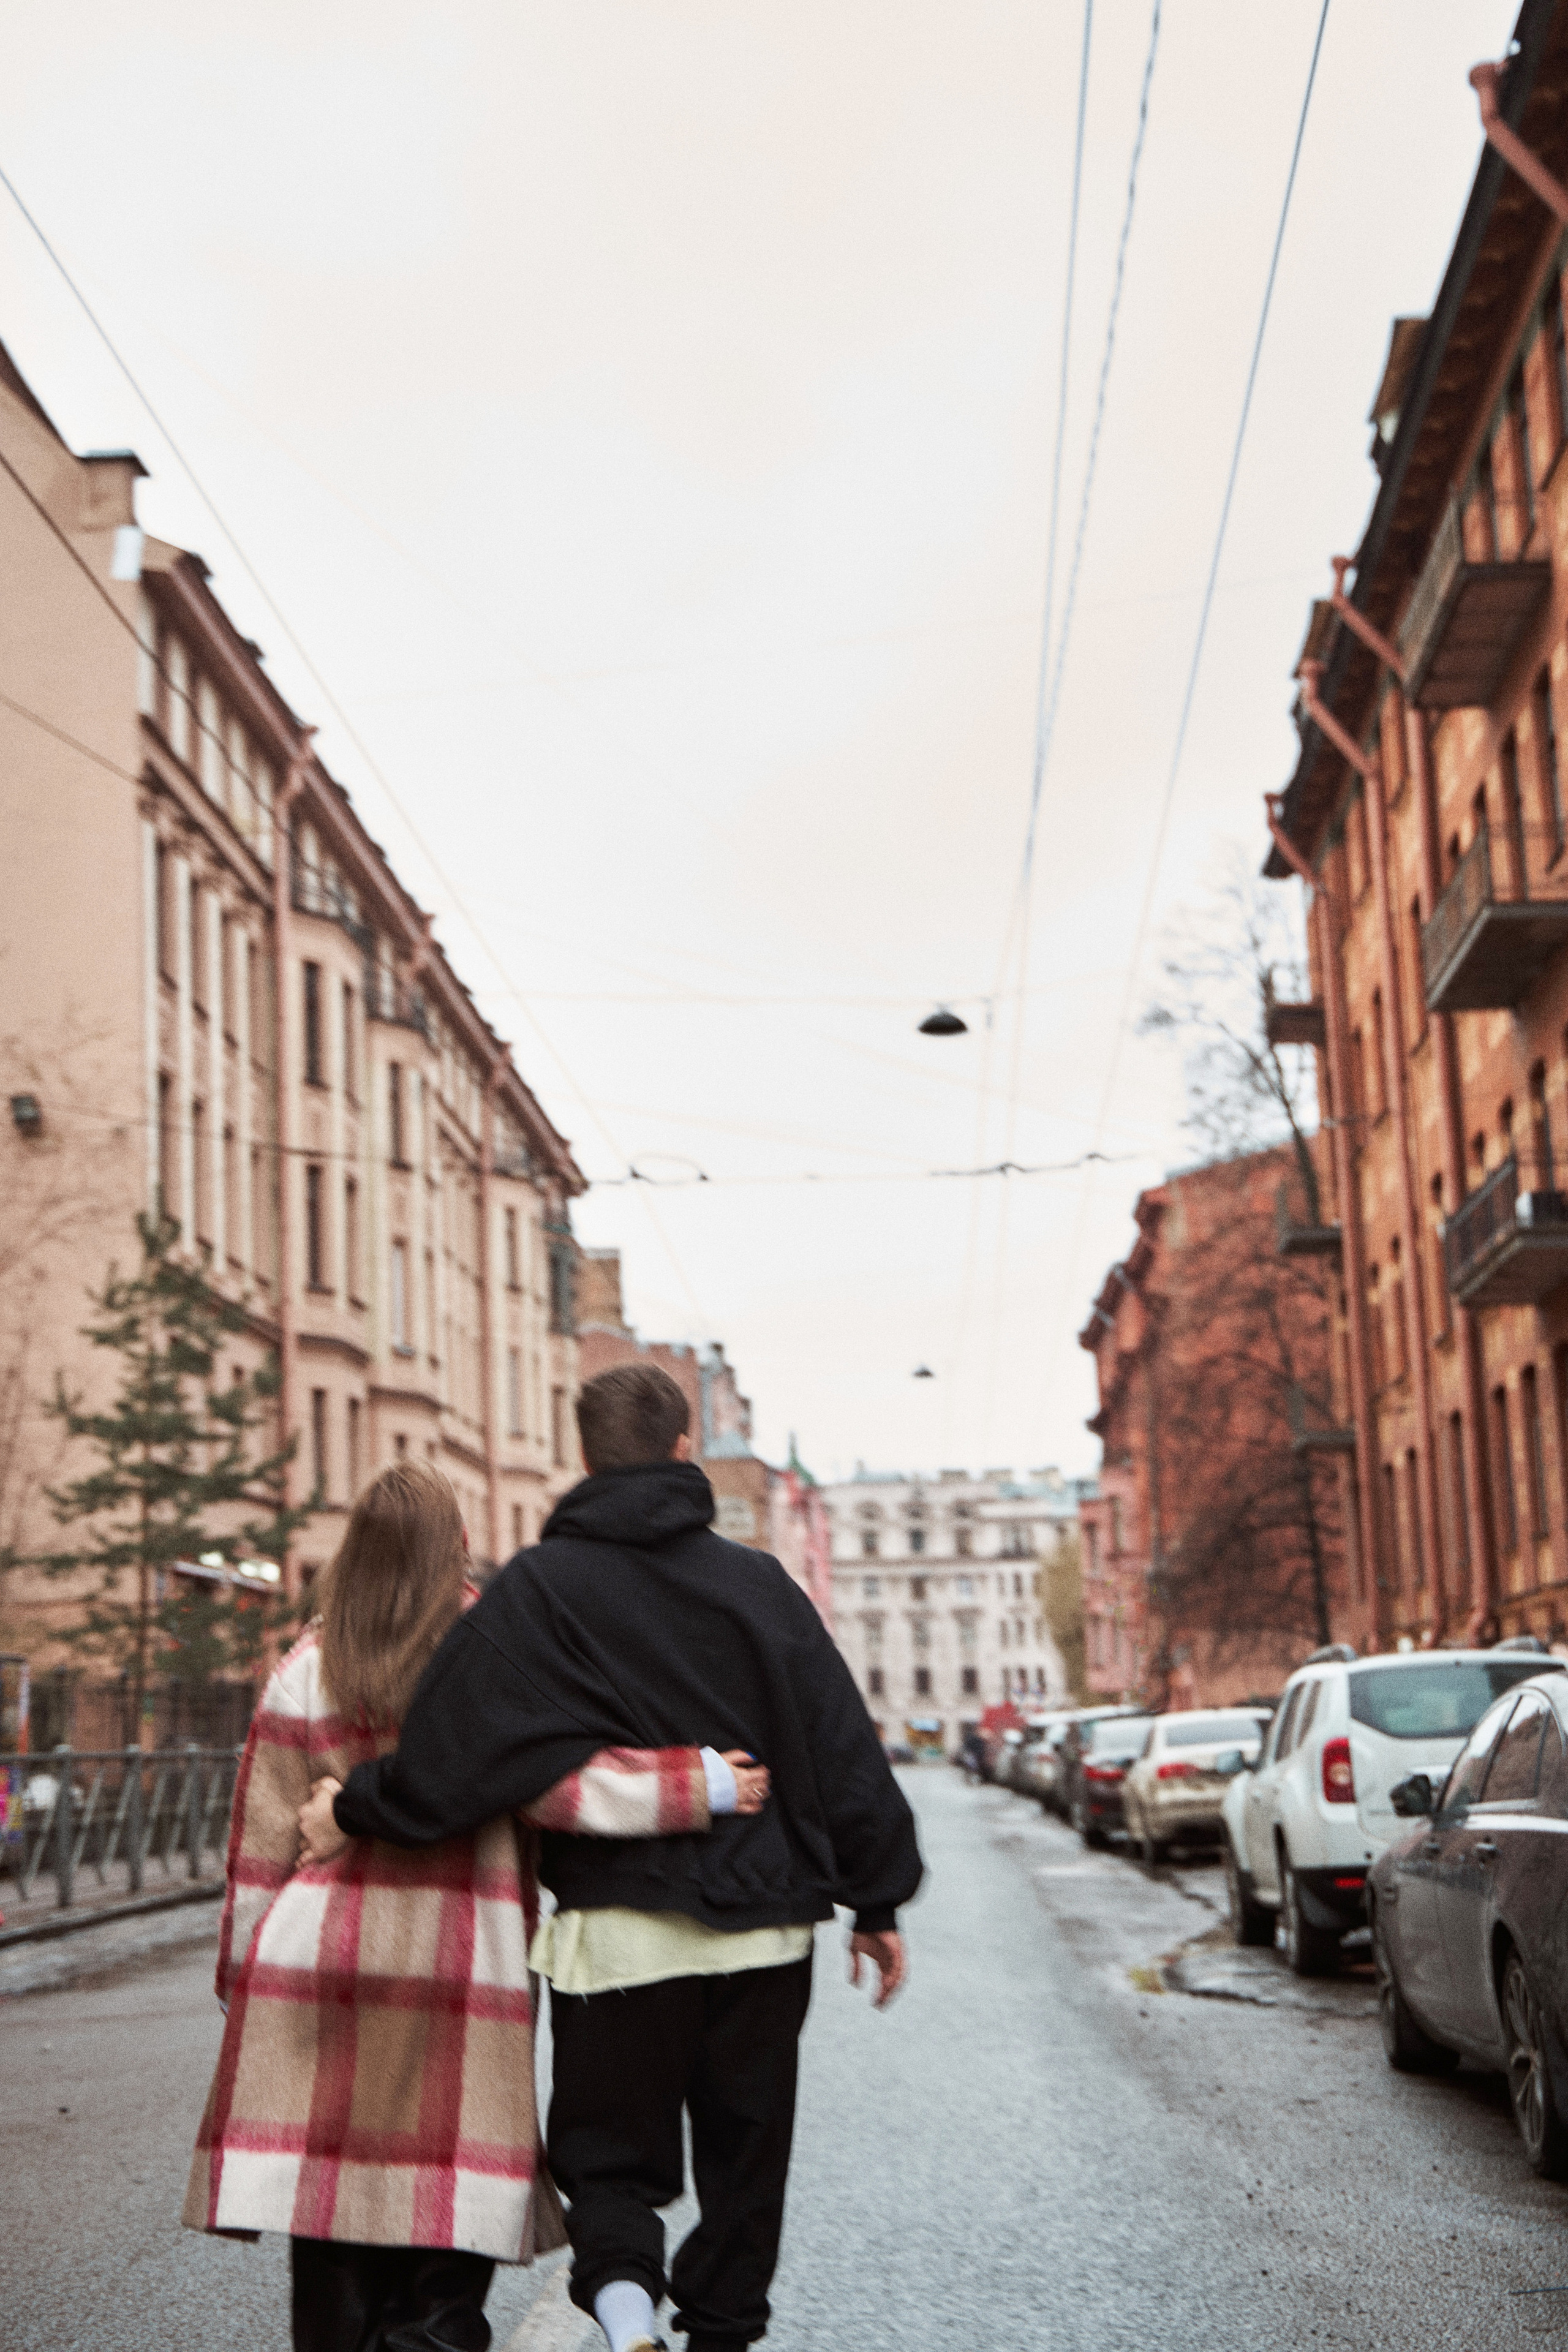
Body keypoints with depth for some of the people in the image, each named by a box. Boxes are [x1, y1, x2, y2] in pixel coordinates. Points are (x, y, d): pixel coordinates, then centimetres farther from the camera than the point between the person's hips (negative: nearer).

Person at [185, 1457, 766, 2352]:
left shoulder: (307, 1669, 5)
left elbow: (263, 1839, 7)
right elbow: (557, 1777, -15)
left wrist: (243, 1970, 14)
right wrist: (699, 1784, -11)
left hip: (319, 1956, 3)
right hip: (463, 1968, -2)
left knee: (327, 2200, 8)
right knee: (452, 2204, 3)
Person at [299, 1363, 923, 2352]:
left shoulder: (539, 1589, -5)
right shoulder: (758, 1583, 4)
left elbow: (456, 1738, -13)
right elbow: (844, 1749, 6)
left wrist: (357, 1809, 1)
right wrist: (877, 1902, 13)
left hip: (618, 1927, -2)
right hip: (764, 1928, 2)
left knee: (611, 2150, 9)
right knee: (743, 2159, 16)